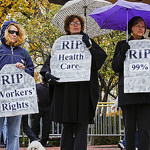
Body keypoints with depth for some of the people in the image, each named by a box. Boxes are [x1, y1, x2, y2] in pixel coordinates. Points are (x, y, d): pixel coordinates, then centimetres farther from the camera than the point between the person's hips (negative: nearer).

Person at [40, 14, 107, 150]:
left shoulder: (88, 41, 12)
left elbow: (102, 56, 0)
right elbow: (49, 63, 8)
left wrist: (90, 47, -14)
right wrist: (49, 75, -11)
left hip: (83, 89, -1)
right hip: (65, 88, 1)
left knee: (81, 126, -7)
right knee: (67, 125, 3)